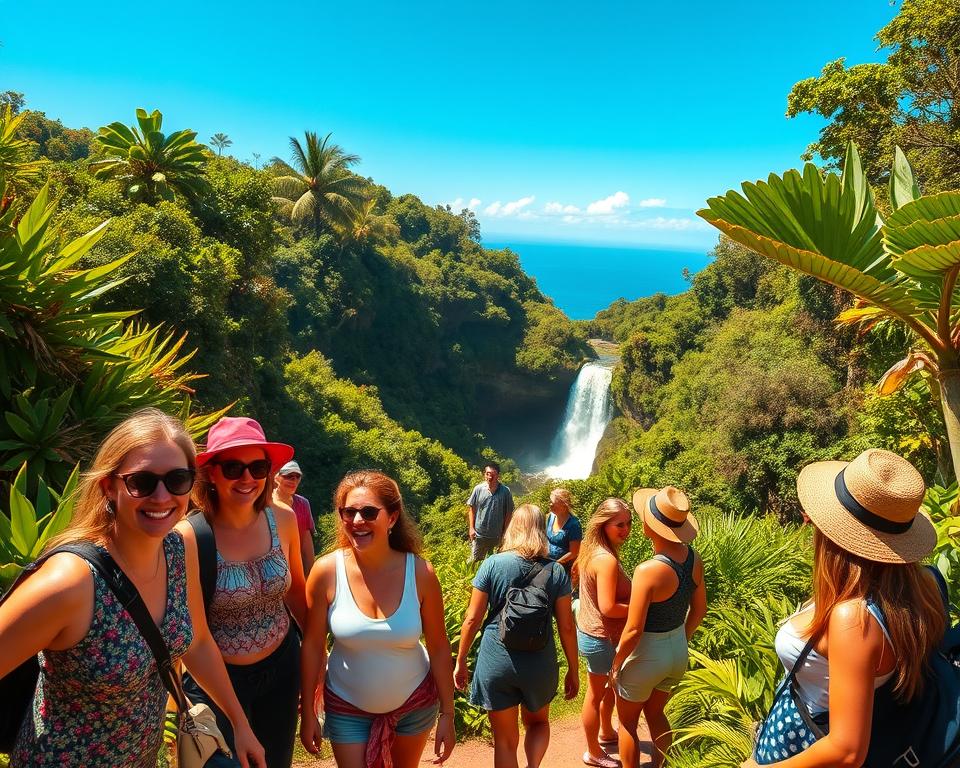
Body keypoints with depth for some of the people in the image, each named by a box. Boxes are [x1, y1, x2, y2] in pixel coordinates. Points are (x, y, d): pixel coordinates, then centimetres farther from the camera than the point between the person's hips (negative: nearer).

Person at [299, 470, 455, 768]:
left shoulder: (420, 572, -19)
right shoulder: (327, 571, -20)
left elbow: (439, 647, -9)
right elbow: (313, 645, -9)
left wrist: (447, 714, -5)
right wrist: (308, 713, -4)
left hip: (414, 703, 2)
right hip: (347, 707, -1)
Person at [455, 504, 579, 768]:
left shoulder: (492, 564, -7)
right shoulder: (556, 572, -4)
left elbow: (472, 619, -5)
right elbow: (566, 627, -2)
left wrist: (460, 661, 7)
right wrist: (573, 670, 11)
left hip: (496, 660, -1)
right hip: (540, 662, 1)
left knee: (505, 739, 17)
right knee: (538, 722, 29)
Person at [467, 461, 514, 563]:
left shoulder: (505, 491, -9)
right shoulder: (478, 489, -7)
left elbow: (509, 513, -2)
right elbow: (471, 509, 2)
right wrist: (471, 528, -2)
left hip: (497, 535, 0)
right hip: (479, 534, 0)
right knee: (474, 561, 10)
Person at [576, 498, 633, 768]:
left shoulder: (592, 550, 1)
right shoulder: (607, 560, -29)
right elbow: (608, 608, -30)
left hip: (590, 630, 10)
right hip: (600, 637, -10)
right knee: (595, 695, 11)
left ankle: (607, 732, 50)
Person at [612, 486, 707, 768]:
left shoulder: (648, 571, -32)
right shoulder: (694, 559, -10)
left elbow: (633, 631, -26)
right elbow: (699, 610, 4)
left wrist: (615, 664, -10)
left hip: (646, 655, -6)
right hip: (678, 651, 6)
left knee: (627, 722, 18)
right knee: (655, 713, 29)